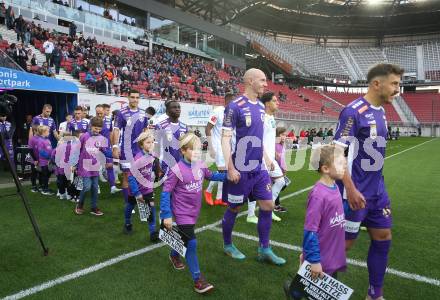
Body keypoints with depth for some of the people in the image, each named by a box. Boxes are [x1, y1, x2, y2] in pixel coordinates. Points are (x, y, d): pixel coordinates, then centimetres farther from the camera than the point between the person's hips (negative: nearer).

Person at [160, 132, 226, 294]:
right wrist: (166, 215, -19)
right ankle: (198, 280, 1)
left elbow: (211, 175, 17)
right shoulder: (176, 170, -23)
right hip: (182, 213, -7)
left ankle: (174, 255, 55)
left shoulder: (200, 165, -4)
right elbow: (165, 192, -18)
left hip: (194, 211, 7)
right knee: (191, 243, -10)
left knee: (184, 236, 25)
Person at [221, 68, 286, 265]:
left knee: (268, 206, 8)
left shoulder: (261, 106, 9)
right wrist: (230, 168, -19)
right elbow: (225, 138, -15)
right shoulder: (235, 106, -13)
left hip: (259, 168, 7)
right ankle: (227, 245, 31)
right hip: (241, 169, -7)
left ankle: (264, 250, 23)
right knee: (234, 208, 8)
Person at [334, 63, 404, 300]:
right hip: (356, 191, -8)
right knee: (346, 241, 3)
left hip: (377, 189, 9)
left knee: (383, 238, 13)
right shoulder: (353, 111, -17)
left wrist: (376, 183, 20)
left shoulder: (380, 111, 10)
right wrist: (350, 189, -23)